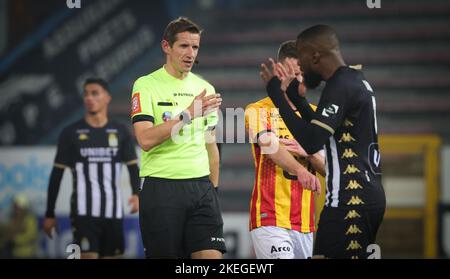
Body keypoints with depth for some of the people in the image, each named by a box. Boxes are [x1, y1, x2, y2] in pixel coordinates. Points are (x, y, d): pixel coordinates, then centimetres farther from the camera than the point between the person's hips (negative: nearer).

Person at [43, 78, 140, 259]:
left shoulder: (120, 132, 8)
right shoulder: (71, 133, 3)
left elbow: (133, 167, 6)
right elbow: (57, 174, 5)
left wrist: (136, 193, -14)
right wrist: (49, 214, 2)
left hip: (113, 211, 3)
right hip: (84, 212, -3)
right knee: (88, 256, -15)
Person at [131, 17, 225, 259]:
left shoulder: (205, 88, 14)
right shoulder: (146, 85, -3)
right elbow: (145, 139, -17)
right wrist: (188, 113, -21)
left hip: (201, 186, 4)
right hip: (161, 187, -4)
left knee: (211, 255, -8)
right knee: (164, 255, -1)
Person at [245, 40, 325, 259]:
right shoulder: (258, 111, -1)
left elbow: (328, 168, 10)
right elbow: (270, 146, -21)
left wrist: (309, 153, -13)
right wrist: (300, 170, -40)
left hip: (304, 222, 6)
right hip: (269, 218, -6)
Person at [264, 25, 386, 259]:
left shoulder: (340, 86, -14)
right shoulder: (357, 80, 16)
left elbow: (311, 143, -24)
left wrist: (276, 94, -17)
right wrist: (293, 93, 30)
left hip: (350, 201, -10)